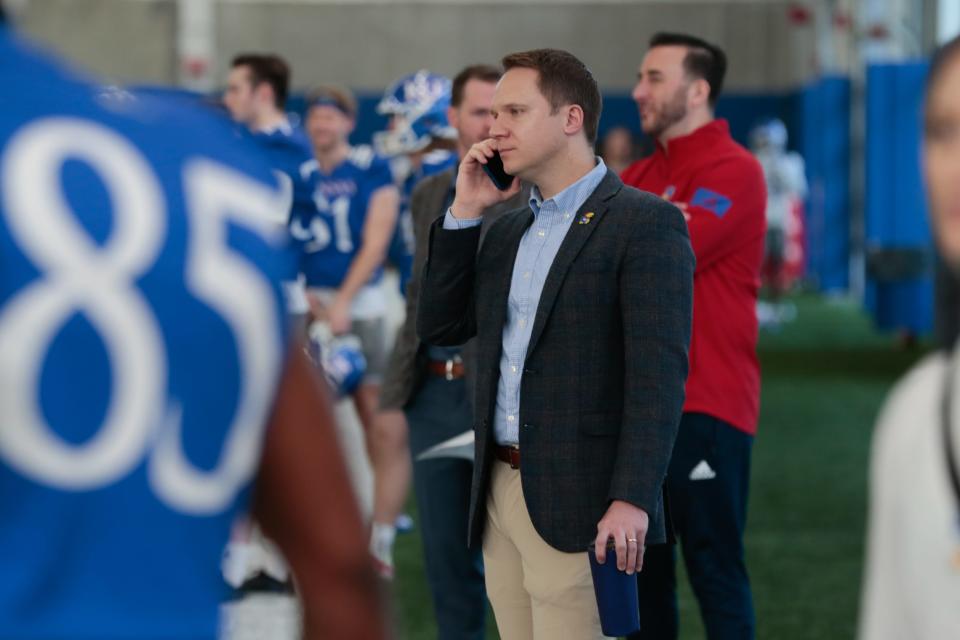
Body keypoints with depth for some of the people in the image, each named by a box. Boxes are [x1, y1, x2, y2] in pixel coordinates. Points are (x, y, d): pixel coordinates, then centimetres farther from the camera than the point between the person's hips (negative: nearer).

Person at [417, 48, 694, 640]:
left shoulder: (644, 223, -7)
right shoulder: (508, 231, 18)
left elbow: (658, 373, -15)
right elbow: (439, 327, 16)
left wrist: (631, 500, -24)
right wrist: (464, 213, 8)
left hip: (579, 504, -7)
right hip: (499, 496, 7)